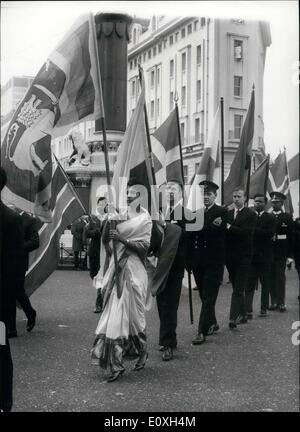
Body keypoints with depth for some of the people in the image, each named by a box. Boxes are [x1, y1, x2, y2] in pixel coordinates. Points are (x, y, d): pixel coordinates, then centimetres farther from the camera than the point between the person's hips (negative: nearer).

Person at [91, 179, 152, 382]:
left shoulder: (145, 218, 0)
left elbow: (144, 246, -8)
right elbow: (105, 239, 1)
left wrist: (122, 238, -19)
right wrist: (109, 221, -14)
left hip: (133, 269, -3)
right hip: (116, 268, 3)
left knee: (132, 313, 5)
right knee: (115, 312, 2)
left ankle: (142, 352, 29)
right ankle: (116, 364, 10)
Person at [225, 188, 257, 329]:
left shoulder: (251, 214, -3)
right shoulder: (227, 214, 11)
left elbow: (247, 233, -16)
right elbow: (224, 233, 6)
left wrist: (229, 227, -21)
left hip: (243, 256, -5)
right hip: (230, 256, 5)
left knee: (238, 289, -8)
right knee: (237, 288, 14)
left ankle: (233, 318, -11)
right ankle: (242, 315, 25)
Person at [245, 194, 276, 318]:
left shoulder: (270, 218, 3)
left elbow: (270, 234, -12)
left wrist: (254, 229, -17)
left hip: (264, 256, 0)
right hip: (251, 255, 1)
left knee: (265, 283, 7)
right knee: (249, 284, -3)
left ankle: (264, 309, 18)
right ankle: (248, 310, -5)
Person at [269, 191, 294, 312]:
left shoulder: (287, 217, 4)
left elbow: (291, 236, 1)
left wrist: (290, 254, -4)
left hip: (281, 252, -2)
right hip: (269, 251, 2)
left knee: (280, 277, -4)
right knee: (271, 277, 4)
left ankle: (281, 303, 2)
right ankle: (274, 302, 12)